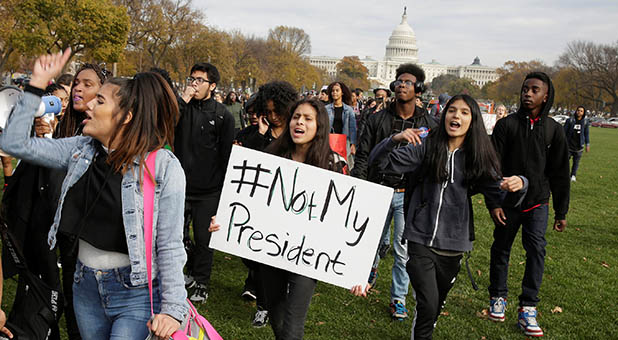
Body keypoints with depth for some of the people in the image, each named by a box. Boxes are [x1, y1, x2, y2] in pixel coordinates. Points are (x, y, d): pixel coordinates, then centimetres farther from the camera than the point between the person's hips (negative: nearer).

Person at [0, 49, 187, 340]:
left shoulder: (163, 166, -15)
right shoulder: (81, 150, 2)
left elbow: (169, 245, -15)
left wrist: (172, 308, -16)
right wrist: (38, 83, -1)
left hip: (136, 292, -6)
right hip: (86, 287, 6)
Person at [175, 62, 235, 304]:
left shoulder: (223, 115, -3)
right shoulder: (183, 107, 4)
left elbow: (227, 155, -2)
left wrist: (223, 188, -4)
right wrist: (183, 99, -16)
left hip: (208, 191, -3)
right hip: (180, 186, 3)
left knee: (203, 239, 6)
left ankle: (201, 284, 22)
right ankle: (191, 272, 32)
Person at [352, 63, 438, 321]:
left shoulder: (429, 124, 1)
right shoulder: (377, 120, 1)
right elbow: (363, 156, 3)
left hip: (409, 195, -1)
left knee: (404, 249, 1)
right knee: (380, 241, 15)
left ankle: (398, 297, 16)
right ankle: (371, 268, 48)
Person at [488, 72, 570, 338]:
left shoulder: (553, 129, 2)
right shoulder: (506, 124, -3)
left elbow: (560, 173, 7)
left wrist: (561, 211, 7)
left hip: (538, 202, 1)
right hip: (508, 201, 0)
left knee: (537, 249, -10)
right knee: (501, 249, 9)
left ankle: (527, 308, -2)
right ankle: (498, 297, 28)